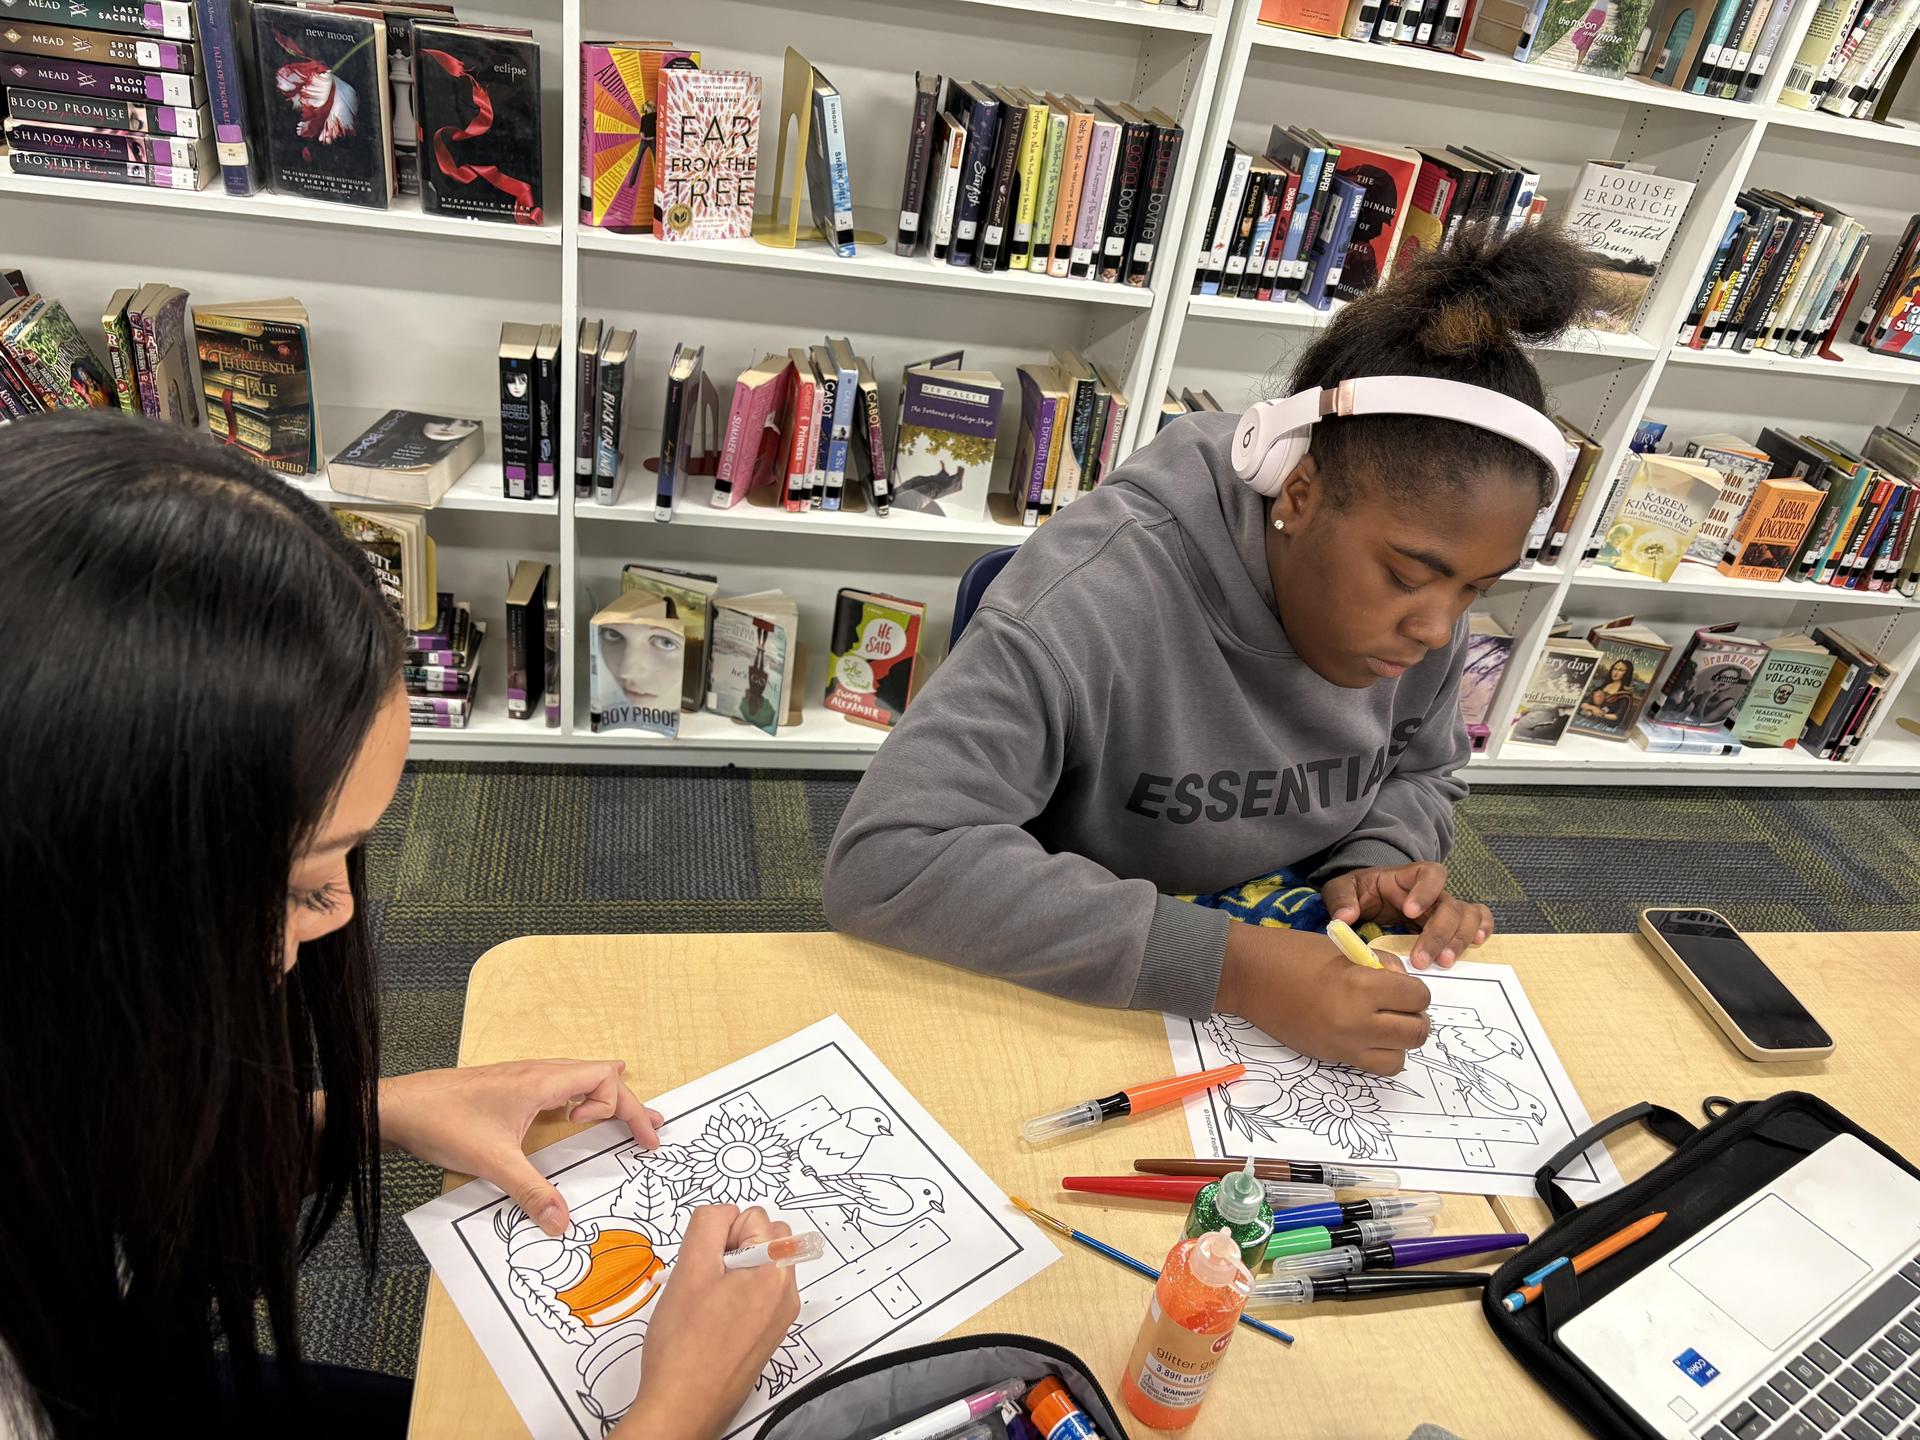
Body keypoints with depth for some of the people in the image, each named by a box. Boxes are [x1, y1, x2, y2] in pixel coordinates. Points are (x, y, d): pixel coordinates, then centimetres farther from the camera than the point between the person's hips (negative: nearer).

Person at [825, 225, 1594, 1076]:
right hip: (1072, 999, -3)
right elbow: (883, 860, -35)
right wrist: (1229, 967, -38)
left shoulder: (1421, 608, -8)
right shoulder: (1096, 597, -29)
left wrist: (1377, 865, -12)